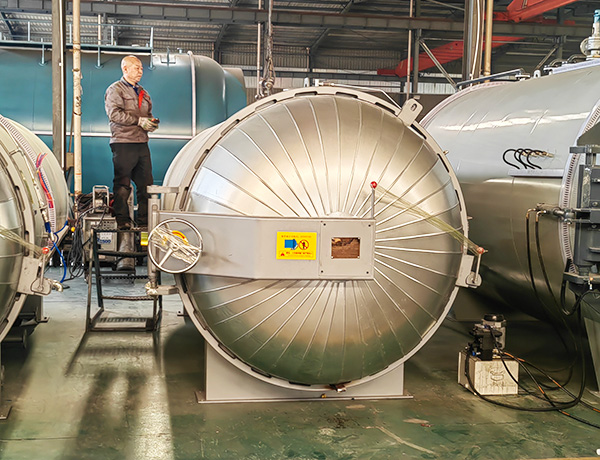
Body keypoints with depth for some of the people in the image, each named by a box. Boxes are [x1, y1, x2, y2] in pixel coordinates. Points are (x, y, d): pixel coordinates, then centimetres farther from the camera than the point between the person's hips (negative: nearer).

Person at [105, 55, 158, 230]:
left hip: (142, 143, 7)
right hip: (123, 144, -7)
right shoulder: (115, 90, -1)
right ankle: (122, 221, 1)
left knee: (145, 184, 6)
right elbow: (115, 113, -14)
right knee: (122, 185, -4)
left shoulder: (143, 93, 22)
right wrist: (139, 120, -18)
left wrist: (152, 122, 3)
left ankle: (144, 221, 13)